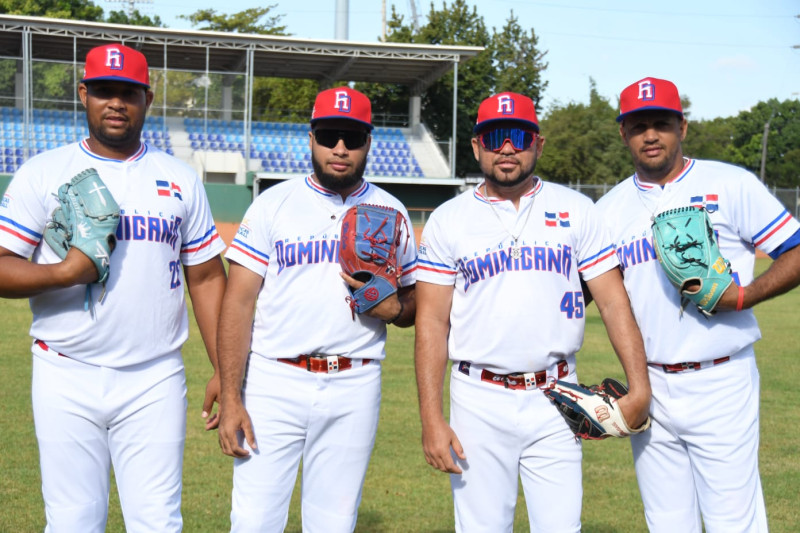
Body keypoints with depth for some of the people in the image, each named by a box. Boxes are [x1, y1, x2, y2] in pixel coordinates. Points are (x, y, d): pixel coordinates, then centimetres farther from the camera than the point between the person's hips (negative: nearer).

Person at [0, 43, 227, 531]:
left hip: (156, 381, 1)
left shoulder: (181, 180, 10)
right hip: (67, 380, -1)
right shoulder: (43, 174, 4)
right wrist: (66, 272, -19)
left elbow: (207, 278, 9)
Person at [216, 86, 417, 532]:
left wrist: (391, 306, -10)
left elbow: (416, 306, 15)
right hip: (274, 384, -2)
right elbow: (238, 302, -2)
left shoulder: (390, 212, 10)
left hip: (354, 392, 2)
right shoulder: (273, 204, 2)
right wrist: (231, 398, -10)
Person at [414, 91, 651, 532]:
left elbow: (612, 301, 4)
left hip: (555, 400, 1)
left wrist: (639, 387, -6)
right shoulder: (448, 220, 3)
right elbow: (432, 322, 0)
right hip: (480, 402, 0)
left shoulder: (576, 210, 6)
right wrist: (431, 419, -7)